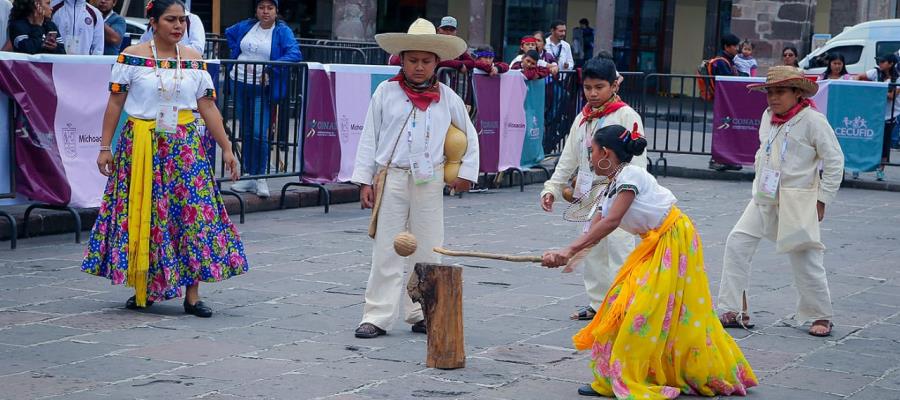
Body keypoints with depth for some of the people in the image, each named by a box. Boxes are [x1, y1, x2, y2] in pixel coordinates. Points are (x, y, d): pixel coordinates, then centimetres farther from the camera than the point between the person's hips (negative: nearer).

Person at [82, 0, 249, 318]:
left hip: (185, 147, 2)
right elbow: (115, 103, -1)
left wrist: (226, 148, 3)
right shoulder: (132, 57, -2)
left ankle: (192, 295, 0)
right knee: (140, 216, 2)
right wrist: (105, 146, -4)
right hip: (140, 146, -2)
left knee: (194, 214, -5)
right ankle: (142, 289, 16)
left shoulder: (194, 61, 6)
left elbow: (208, 107, 6)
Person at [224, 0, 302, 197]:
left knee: (259, 134, -15)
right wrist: (236, 53, 13)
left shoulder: (283, 31, -6)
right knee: (246, 133, 11)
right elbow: (229, 33, 28)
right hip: (241, 85, 5)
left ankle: (260, 178, -2)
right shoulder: (247, 26, 7)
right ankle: (249, 176, 20)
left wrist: (271, 70, -26)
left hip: (262, 88, -5)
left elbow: (295, 54, -19)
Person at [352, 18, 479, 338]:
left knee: (427, 251, 8)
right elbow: (369, 137, 2)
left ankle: (422, 314, 19)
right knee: (387, 251, -1)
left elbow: (470, 135, 16)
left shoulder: (447, 98, 4)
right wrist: (365, 180, -1)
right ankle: (377, 317, 2)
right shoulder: (386, 93, 0)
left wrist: (467, 172, 10)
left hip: (429, 182, 2)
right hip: (392, 179, -2)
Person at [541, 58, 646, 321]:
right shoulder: (582, 119, 14)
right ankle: (598, 303, 20)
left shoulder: (626, 116, -7)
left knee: (619, 248, -9)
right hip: (588, 194, 7)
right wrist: (553, 187, 9)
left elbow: (636, 159, -12)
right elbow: (568, 158, 17)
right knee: (591, 249, 11)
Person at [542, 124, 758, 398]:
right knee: (624, 304, 6)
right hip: (654, 247, 9)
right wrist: (564, 256, -12)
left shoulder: (630, 174, -18)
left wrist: (570, 250, -28)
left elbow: (611, 222, -26)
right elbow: (592, 234, 3)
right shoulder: (608, 191, 9)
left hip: (675, 241, -9)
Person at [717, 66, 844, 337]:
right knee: (737, 243, -3)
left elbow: (834, 161, -9)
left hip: (797, 202, -6)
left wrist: (822, 200, -10)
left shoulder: (813, 121, -12)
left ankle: (821, 317, 17)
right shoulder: (768, 117, 7)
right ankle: (735, 312, 3)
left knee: (805, 258, -2)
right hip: (764, 198, 7)